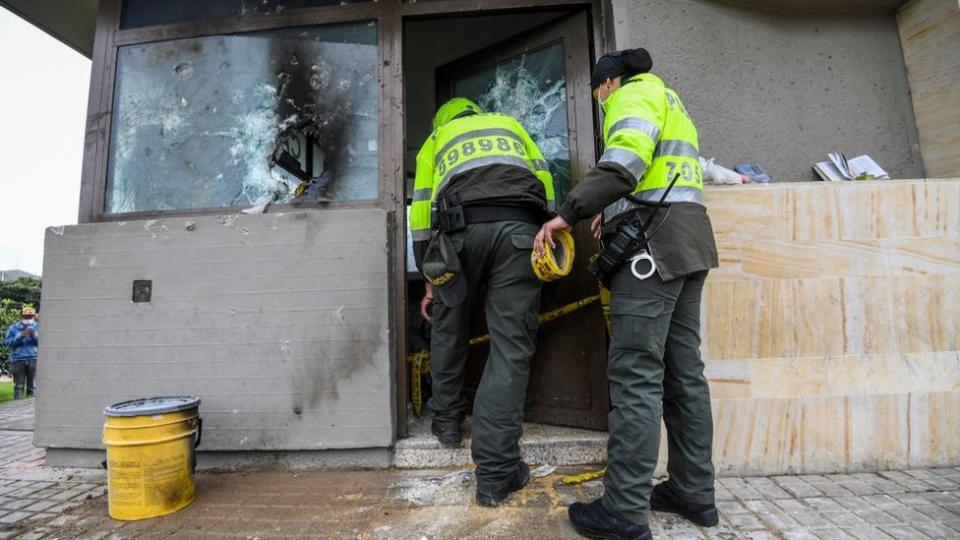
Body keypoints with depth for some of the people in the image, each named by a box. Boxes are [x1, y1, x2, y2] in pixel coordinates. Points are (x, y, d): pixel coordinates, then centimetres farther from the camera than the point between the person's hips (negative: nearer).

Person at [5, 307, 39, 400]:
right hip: (18, 360, 0)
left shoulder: (38, 327, 10)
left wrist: (35, 335, -15)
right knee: (19, 386, 0)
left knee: (32, 386, 1)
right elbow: (7, 342, 0)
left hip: (34, 359, 0)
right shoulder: (13, 327, 10)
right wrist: (21, 336, -14)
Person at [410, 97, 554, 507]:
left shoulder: (435, 139, 33)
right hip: (521, 225, 1)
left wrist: (430, 280, 26)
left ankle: (447, 421, 35)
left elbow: (421, 212, 23)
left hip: (462, 225, 0)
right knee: (511, 345, 1)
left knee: (449, 324, 21)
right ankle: (495, 473, 4)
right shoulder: (510, 124, 37)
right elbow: (545, 184, 22)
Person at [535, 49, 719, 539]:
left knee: (635, 375, -11)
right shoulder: (668, 101, 31)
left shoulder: (634, 93, 2)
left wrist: (569, 213, -18)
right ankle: (694, 493, 17)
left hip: (653, 242, -10)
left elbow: (626, 159, -18)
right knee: (683, 371, 9)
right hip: (687, 240, 10)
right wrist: (615, 213, 27)